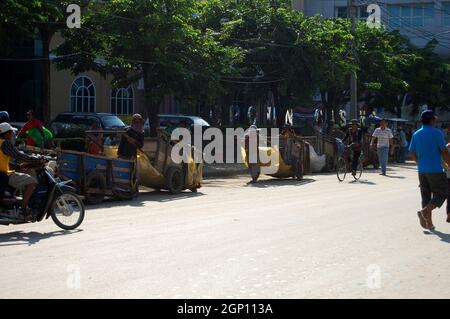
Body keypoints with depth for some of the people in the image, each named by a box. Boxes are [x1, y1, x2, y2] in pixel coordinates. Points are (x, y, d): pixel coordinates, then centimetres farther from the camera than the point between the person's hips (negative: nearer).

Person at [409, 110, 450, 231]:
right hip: (436, 170, -6)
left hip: (422, 170, 6)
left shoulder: (416, 134, 9)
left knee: (426, 196, 11)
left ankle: (428, 223, 10)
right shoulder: (436, 133, -9)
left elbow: (412, 154, 14)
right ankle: (425, 211, -17)